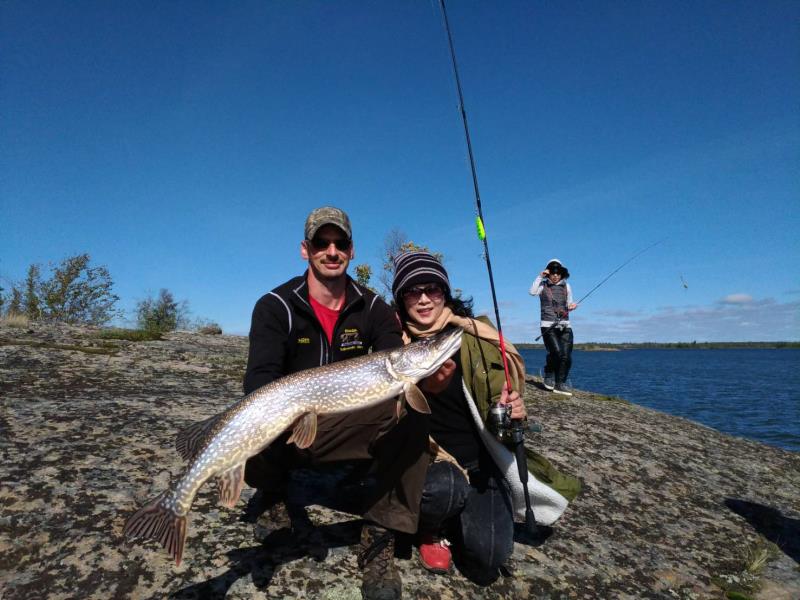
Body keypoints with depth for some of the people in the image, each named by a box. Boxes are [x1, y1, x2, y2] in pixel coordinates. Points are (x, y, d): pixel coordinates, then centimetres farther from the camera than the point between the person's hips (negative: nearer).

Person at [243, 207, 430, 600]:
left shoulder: (372, 308, -2)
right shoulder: (275, 306, -10)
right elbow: (260, 379, -20)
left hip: (352, 426, 2)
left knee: (412, 409, -24)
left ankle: (380, 538, -15)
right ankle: (273, 490, 8)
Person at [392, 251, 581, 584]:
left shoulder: (475, 338, -7)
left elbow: (499, 401, 3)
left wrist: (511, 411, -22)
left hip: (483, 462, 1)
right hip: (425, 461, -1)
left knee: (486, 562, -16)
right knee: (445, 488, -34)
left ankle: (458, 517, 20)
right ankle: (430, 530, 4)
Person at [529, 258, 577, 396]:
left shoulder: (566, 286, 13)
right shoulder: (543, 285, 3)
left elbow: (568, 305, 20)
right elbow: (532, 292, -17)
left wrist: (572, 306, -2)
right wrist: (540, 276, -16)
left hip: (565, 325, 4)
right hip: (548, 325, -4)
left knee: (567, 356, -4)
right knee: (556, 352, -18)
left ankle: (560, 384, 9)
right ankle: (548, 376, 9)